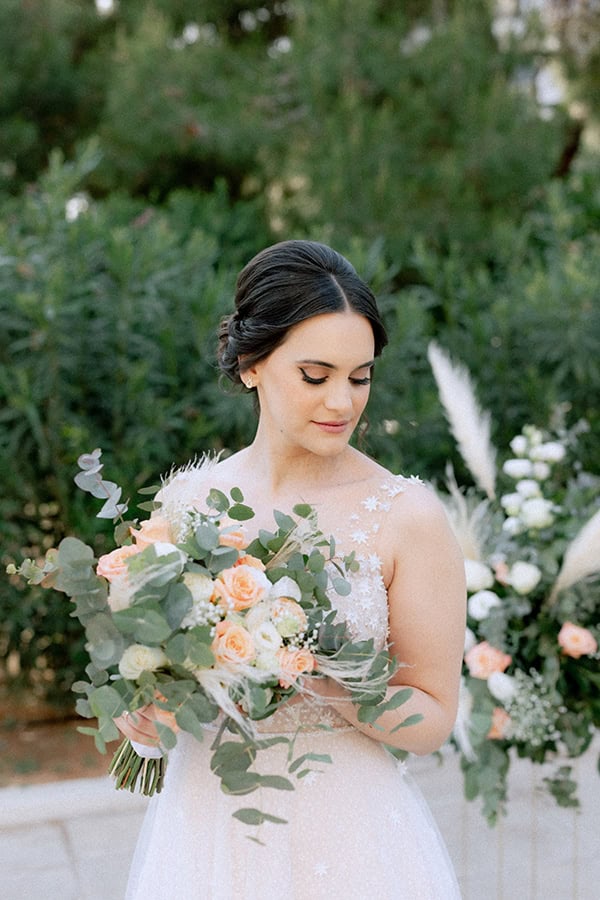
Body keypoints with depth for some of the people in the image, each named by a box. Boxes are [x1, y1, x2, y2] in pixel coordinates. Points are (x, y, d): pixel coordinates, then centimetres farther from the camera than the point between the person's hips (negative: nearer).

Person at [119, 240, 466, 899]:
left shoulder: (407, 515, -13)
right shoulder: (184, 499, -3)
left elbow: (432, 719, -8)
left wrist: (327, 680, -24)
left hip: (346, 835, -3)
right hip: (204, 824, 3)